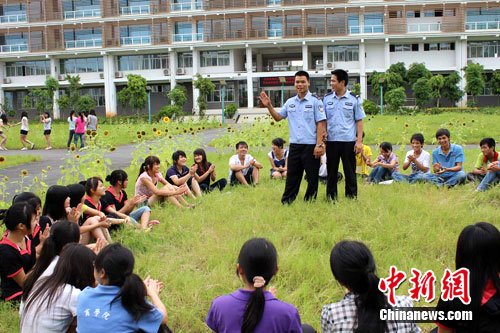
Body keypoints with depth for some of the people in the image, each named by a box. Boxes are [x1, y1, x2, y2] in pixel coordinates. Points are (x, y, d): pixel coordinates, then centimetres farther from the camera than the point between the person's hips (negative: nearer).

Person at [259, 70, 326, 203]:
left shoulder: (315, 101, -5)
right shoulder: (290, 102, 11)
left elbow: (321, 124, -8)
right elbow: (278, 117, 15)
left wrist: (319, 145, -14)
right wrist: (269, 106, 0)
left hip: (311, 146, -4)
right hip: (294, 146, 5)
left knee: (312, 178, 5)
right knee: (291, 176, 10)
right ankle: (286, 202, 15)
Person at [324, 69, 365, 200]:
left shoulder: (354, 99, 0)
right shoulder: (326, 99, 5)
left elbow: (359, 121, 1)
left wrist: (359, 141, -5)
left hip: (349, 141, -2)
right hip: (331, 141, 2)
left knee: (350, 172, 5)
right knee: (331, 172, 9)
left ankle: (352, 198, 14)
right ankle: (331, 198, 18)